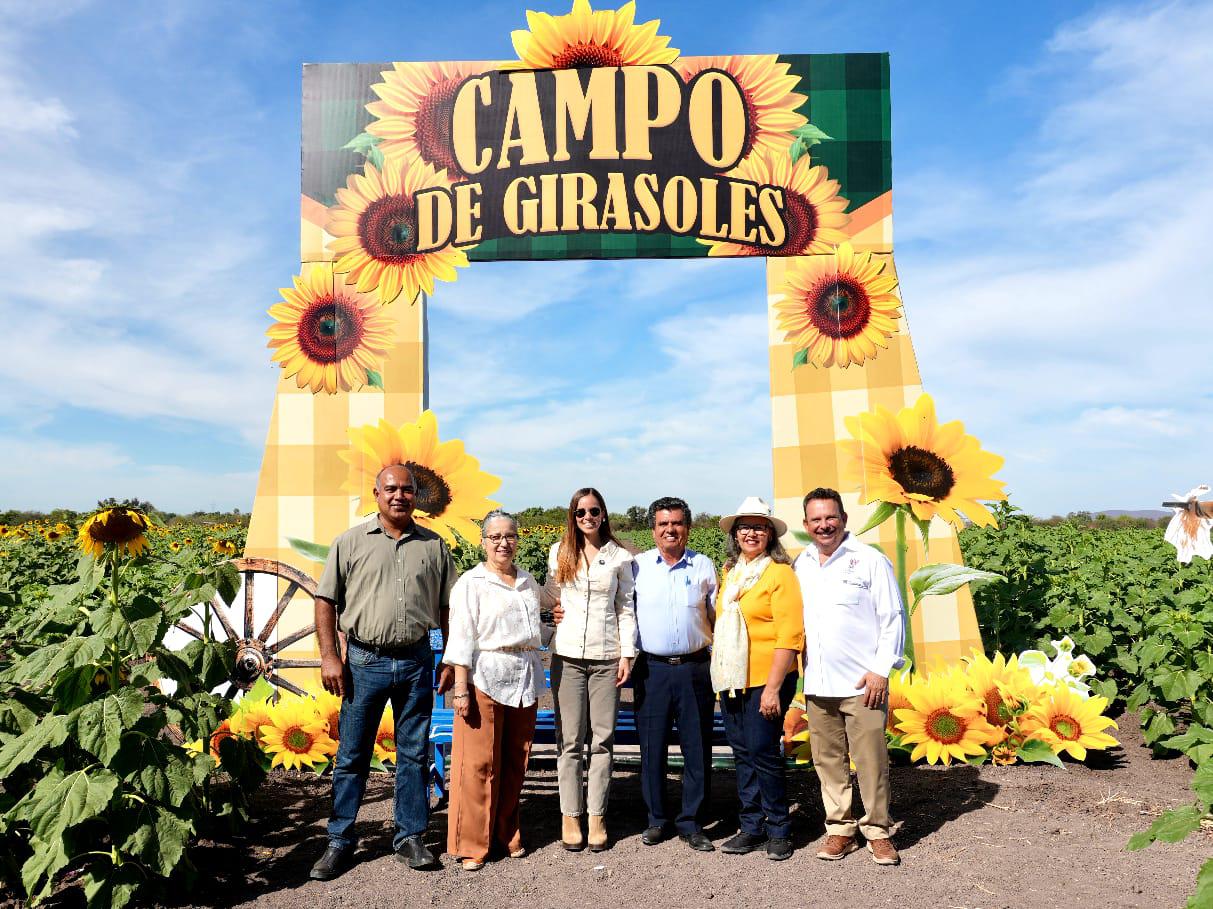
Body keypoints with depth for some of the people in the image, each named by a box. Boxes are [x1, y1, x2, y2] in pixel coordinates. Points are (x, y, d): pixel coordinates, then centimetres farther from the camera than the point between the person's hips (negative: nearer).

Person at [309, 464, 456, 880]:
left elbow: (447, 607, 11)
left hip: (416, 661, 2)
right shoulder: (351, 542, 1)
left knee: (414, 754, 10)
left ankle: (410, 837, 23)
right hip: (364, 660, -1)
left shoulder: (434, 546, 6)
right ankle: (339, 842, 21)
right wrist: (329, 656, -5)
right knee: (352, 756, 7)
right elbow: (326, 601, 2)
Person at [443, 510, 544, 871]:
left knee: (515, 761, 12)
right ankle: (471, 844, 10)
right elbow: (462, 638, -9)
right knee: (480, 763, -3)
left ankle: (507, 834, 26)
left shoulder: (529, 583, 15)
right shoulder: (471, 583, -4)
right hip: (485, 678, -6)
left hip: (525, 679, 6)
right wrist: (461, 688, -13)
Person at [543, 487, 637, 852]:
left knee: (602, 739, 2)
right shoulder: (559, 553, 8)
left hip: (606, 656, 0)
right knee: (570, 740, 2)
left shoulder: (620, 557, 6)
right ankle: (570, 815, 12)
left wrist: (627, 654, 0)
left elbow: (625, 609, 7)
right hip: (568, 655, 1)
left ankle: (597, 815, 12)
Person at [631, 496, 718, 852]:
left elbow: (717, 616, 10)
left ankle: (691, 823, 19)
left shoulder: (704, 566, 5)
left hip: (694, 668, 1)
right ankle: (656, 819, 23)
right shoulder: (637, 566, 3)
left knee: (697, 749, 5)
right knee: (652, 747, 7)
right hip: (652, 669, 0)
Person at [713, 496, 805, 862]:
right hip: (731, 680, 6)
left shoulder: (780, 572, -8)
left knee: (763, 753, -1)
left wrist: (773, 686, -18)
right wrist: (719, 675, 14)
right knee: (742, 754, 12)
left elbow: (790, 635, -13)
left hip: (766, 681, -6)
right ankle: (752, 827, 24)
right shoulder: (730, 573, 12)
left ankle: (779, 831, 17)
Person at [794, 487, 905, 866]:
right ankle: (840, 828, 23)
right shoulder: (800, 565, 10)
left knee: (871, 761, 0)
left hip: (862, 683, -4)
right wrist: (800, 667, 10)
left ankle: (877, 831, 16)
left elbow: (893, 618, -4)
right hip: (816, 683, 5)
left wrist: (881, 669, -9)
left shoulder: (870, 560, -4)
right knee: (828, 760, 10)